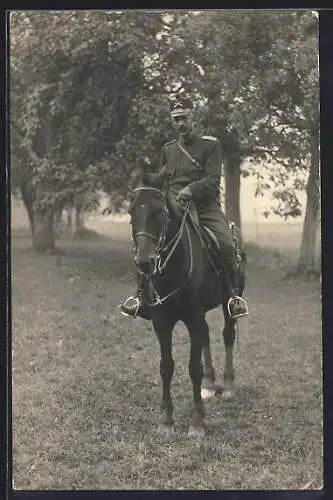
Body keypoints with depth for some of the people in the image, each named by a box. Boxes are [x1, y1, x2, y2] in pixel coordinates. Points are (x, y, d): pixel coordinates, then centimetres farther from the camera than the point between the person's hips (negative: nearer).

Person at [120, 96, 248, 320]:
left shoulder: (211, 145, 5)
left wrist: (191, 189, -23)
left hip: (206, 208, -3)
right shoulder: (168, 149, 19)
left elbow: (213, 180, -6)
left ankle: (234, 295, -8)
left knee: (226, 245, -28)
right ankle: (142, 294, -12)